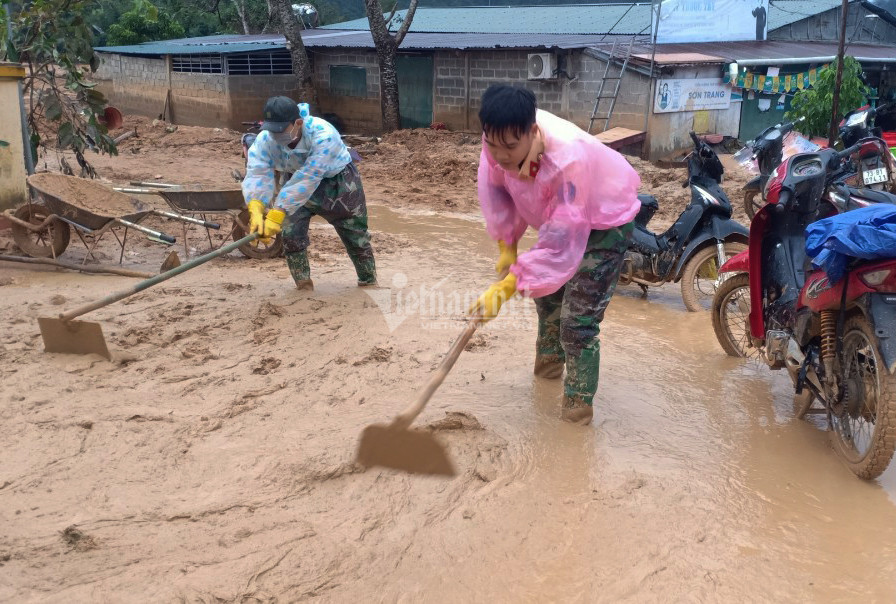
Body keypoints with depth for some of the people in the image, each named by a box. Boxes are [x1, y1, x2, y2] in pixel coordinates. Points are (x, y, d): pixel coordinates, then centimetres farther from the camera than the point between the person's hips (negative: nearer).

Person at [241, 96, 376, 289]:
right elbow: (257, 173, -36)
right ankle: (304, 285, 6)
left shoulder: (323, 135, -41)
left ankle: (369, 282, 29)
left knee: (356, 237, 7)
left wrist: (277, 214, -52)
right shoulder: (265, 138, -26)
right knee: (291, 235, -12)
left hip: (338, 182, -3)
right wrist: (256, 210, -55)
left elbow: (307, 179, -46)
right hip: (296, 183, 4)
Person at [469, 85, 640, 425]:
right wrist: (506, 244, -4)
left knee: (578, 320, -12)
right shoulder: (502, 137, -26)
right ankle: (549, 362, 50)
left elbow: (560, 242, -40)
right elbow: (494, 188, -6)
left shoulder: (569, 160, -44)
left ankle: (578, 408, 2)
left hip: (603, 221, -7)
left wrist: (508, 286, -42)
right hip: (558, 215, 7)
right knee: (547, 295, 24)